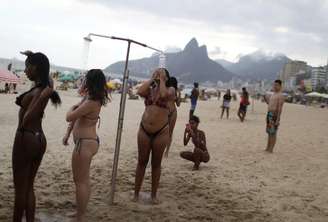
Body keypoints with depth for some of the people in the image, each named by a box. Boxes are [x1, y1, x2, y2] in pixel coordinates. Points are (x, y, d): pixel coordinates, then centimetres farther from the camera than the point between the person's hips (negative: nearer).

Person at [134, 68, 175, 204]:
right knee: (142, 162, 9)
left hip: (161, 132, -2)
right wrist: (152, 79, -5)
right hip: (144, 130, 3)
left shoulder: (170, 90, -1)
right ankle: (136, 193, 19)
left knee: (156, 163, 8)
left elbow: (164, 95, -24)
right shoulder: (149, 89, 8)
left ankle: (154, 194, 21)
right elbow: (139, 92, -14)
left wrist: (161, 79, -10)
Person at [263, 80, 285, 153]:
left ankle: (271, 149, -1)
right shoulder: (273, 94, 18)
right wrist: (266, 100, 7)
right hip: (269, 114, 9)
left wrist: (278, 119, -21)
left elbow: (280, 108, -17)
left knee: (273, 133, -5)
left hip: (275, 115, -9)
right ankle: (268, 148, 19)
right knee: (269, 132, 12)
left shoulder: (280, 95, -11)